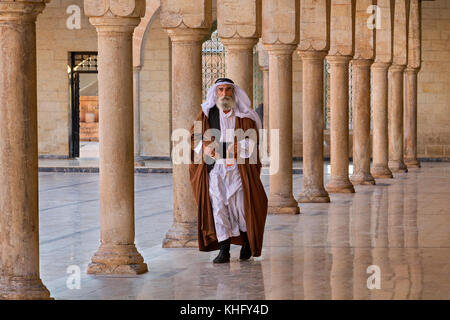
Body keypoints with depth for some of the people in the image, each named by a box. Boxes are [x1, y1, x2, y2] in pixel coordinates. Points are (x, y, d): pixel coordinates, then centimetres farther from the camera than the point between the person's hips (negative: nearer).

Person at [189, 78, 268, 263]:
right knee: (218, 204, -7)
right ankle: (224, 250, -5)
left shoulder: (243, 115, 4)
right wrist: (204, 146, -13)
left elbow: (252, 139, -2)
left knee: (240, 204, -1)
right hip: (214, 166, 1)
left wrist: (238, 145, -22)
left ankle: (247, 241, 26)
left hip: (237, 165, -1)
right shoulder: (208, 112, 8)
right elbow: (194, 136, 8)